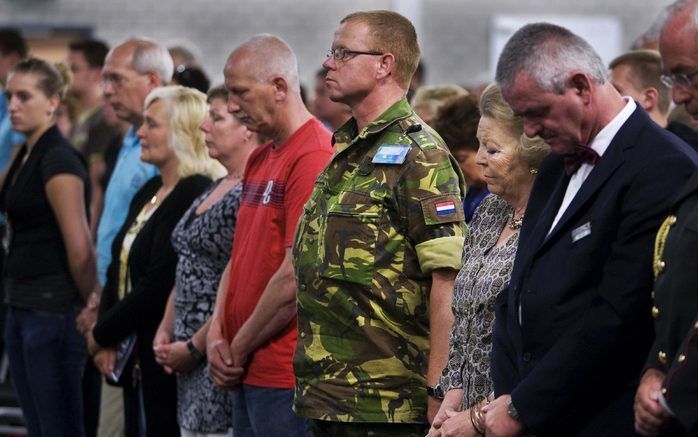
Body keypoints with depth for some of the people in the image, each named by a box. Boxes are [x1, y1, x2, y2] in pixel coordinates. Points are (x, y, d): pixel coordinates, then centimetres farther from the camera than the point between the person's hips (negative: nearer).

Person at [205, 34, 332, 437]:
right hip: (247, 374, 9)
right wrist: (217, 336, 4)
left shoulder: (314, 158, -14)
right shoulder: (260, 160, 16)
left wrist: (239, 350, -9)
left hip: (286, 377, -9)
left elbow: (295, 277, -18)